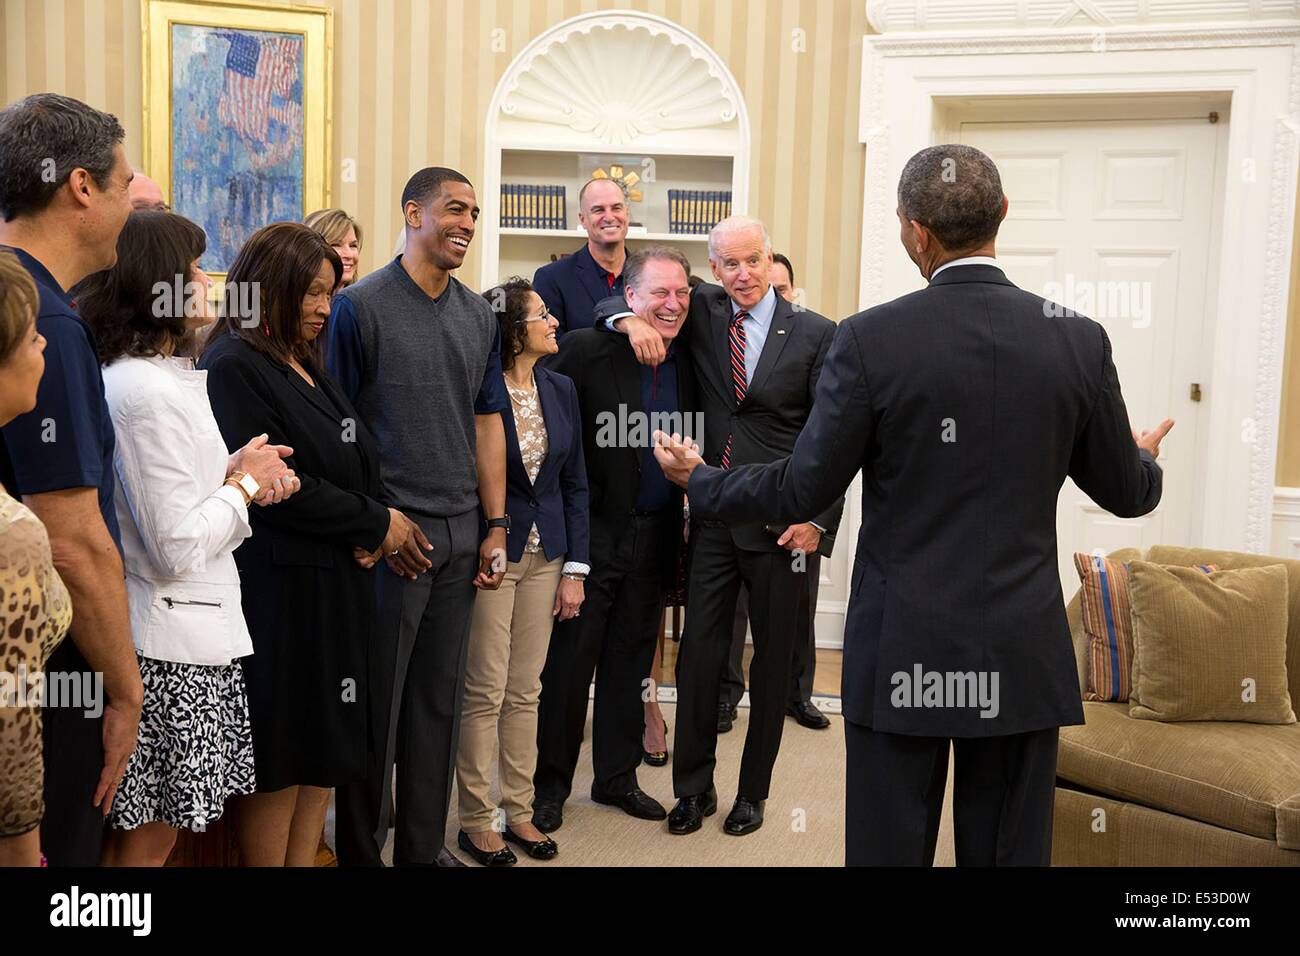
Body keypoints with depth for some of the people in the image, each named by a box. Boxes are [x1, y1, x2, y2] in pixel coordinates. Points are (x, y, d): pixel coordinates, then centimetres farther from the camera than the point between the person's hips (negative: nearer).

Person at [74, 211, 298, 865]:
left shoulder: (162, 375, 11)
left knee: (131, 831, 18)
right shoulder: (150, 392, -20)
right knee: (146, 841, 4)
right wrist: (244, 483, -7)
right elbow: (178, 548, -22)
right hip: (172, 643, -10)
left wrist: (235, 476, -1)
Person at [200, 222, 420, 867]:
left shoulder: (307, 364, 16)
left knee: (326, 749, 12)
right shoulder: (235, 366, -11)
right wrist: (376, 524, -9)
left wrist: (368, 534, -3)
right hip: (278, 587, -8)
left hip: (338, 581, 8)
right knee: (281, 756, 1)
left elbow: (354, 465, 17)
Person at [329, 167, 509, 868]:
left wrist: (496, 527, 8)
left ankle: (423, 845, 27)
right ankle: (360, 851, 19)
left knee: (440, 698, 13)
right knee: (377, 702, 3)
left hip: (461, 535, 6)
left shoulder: (479, 317, 11)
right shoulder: (360, 307, -7)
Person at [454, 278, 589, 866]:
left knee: (526, 692, 11)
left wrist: (574, 569, 5)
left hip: (546, 556, 5)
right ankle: (476, 820, 14)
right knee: (485, 694, 1)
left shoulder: (561, 390, 7)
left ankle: (519, 811, 22)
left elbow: (574, 483, 9)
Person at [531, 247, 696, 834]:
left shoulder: (685, 365, 9)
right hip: (592, 533, -5)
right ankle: (550, 786, 18)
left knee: (629, 662, 15)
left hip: (652, 537, 5)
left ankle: (617, 776, 29)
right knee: (569, 662, 3)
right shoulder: (588, 350, -10)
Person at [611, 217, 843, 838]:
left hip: (782, 524, -2)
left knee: (772, 662, 9)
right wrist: (631, 320, -13)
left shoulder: (816, 334, -3)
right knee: (699, 653, 5)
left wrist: (818, 518, -11)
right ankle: (694, 788, 21)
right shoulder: (703, 314, 4)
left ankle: (753, 792, 25)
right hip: (713, 517, 2)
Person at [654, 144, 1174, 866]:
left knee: (889, 847, 10)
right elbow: (1126, 493, 8)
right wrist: (1145, 460, 33)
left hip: (902, 653, -2)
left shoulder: (868, 339, -12)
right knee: (1011, 850, 13)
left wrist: (699, 481, 12)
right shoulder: (1080, 340, -3)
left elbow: (804, 488, -6)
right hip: (1024, 657, 3)